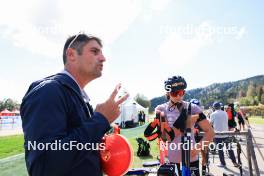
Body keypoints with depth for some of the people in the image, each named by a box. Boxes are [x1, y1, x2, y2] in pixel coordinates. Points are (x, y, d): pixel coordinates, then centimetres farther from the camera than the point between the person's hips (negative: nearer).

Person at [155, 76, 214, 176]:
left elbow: (210, 132, -5)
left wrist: (197, 148, -20)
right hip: (170, 159, 1)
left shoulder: (192, 108, -7)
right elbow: (167, 137, -14)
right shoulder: (161, 109, -5)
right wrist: (187, 121, -24)